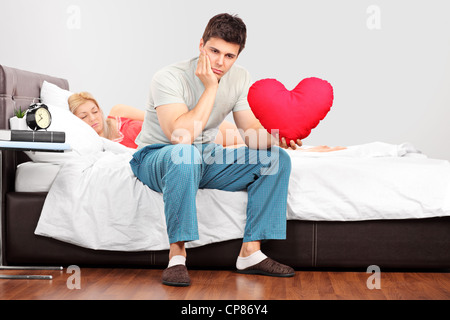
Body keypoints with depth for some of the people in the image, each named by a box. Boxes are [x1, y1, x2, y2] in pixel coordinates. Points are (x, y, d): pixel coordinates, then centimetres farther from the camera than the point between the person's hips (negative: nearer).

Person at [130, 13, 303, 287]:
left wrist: (276, 139, -27)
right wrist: (211, 87, -31)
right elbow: (181, 137, -35)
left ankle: (250, 252, -12)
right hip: (156, 158, -6)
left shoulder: (240, 78, -3)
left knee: (277, 159, -11)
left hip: (207, 158, 6)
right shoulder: (170, 78, -22)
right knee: (186, 155, -42)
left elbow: (253, 132, -4)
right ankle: (177, 255, -32)